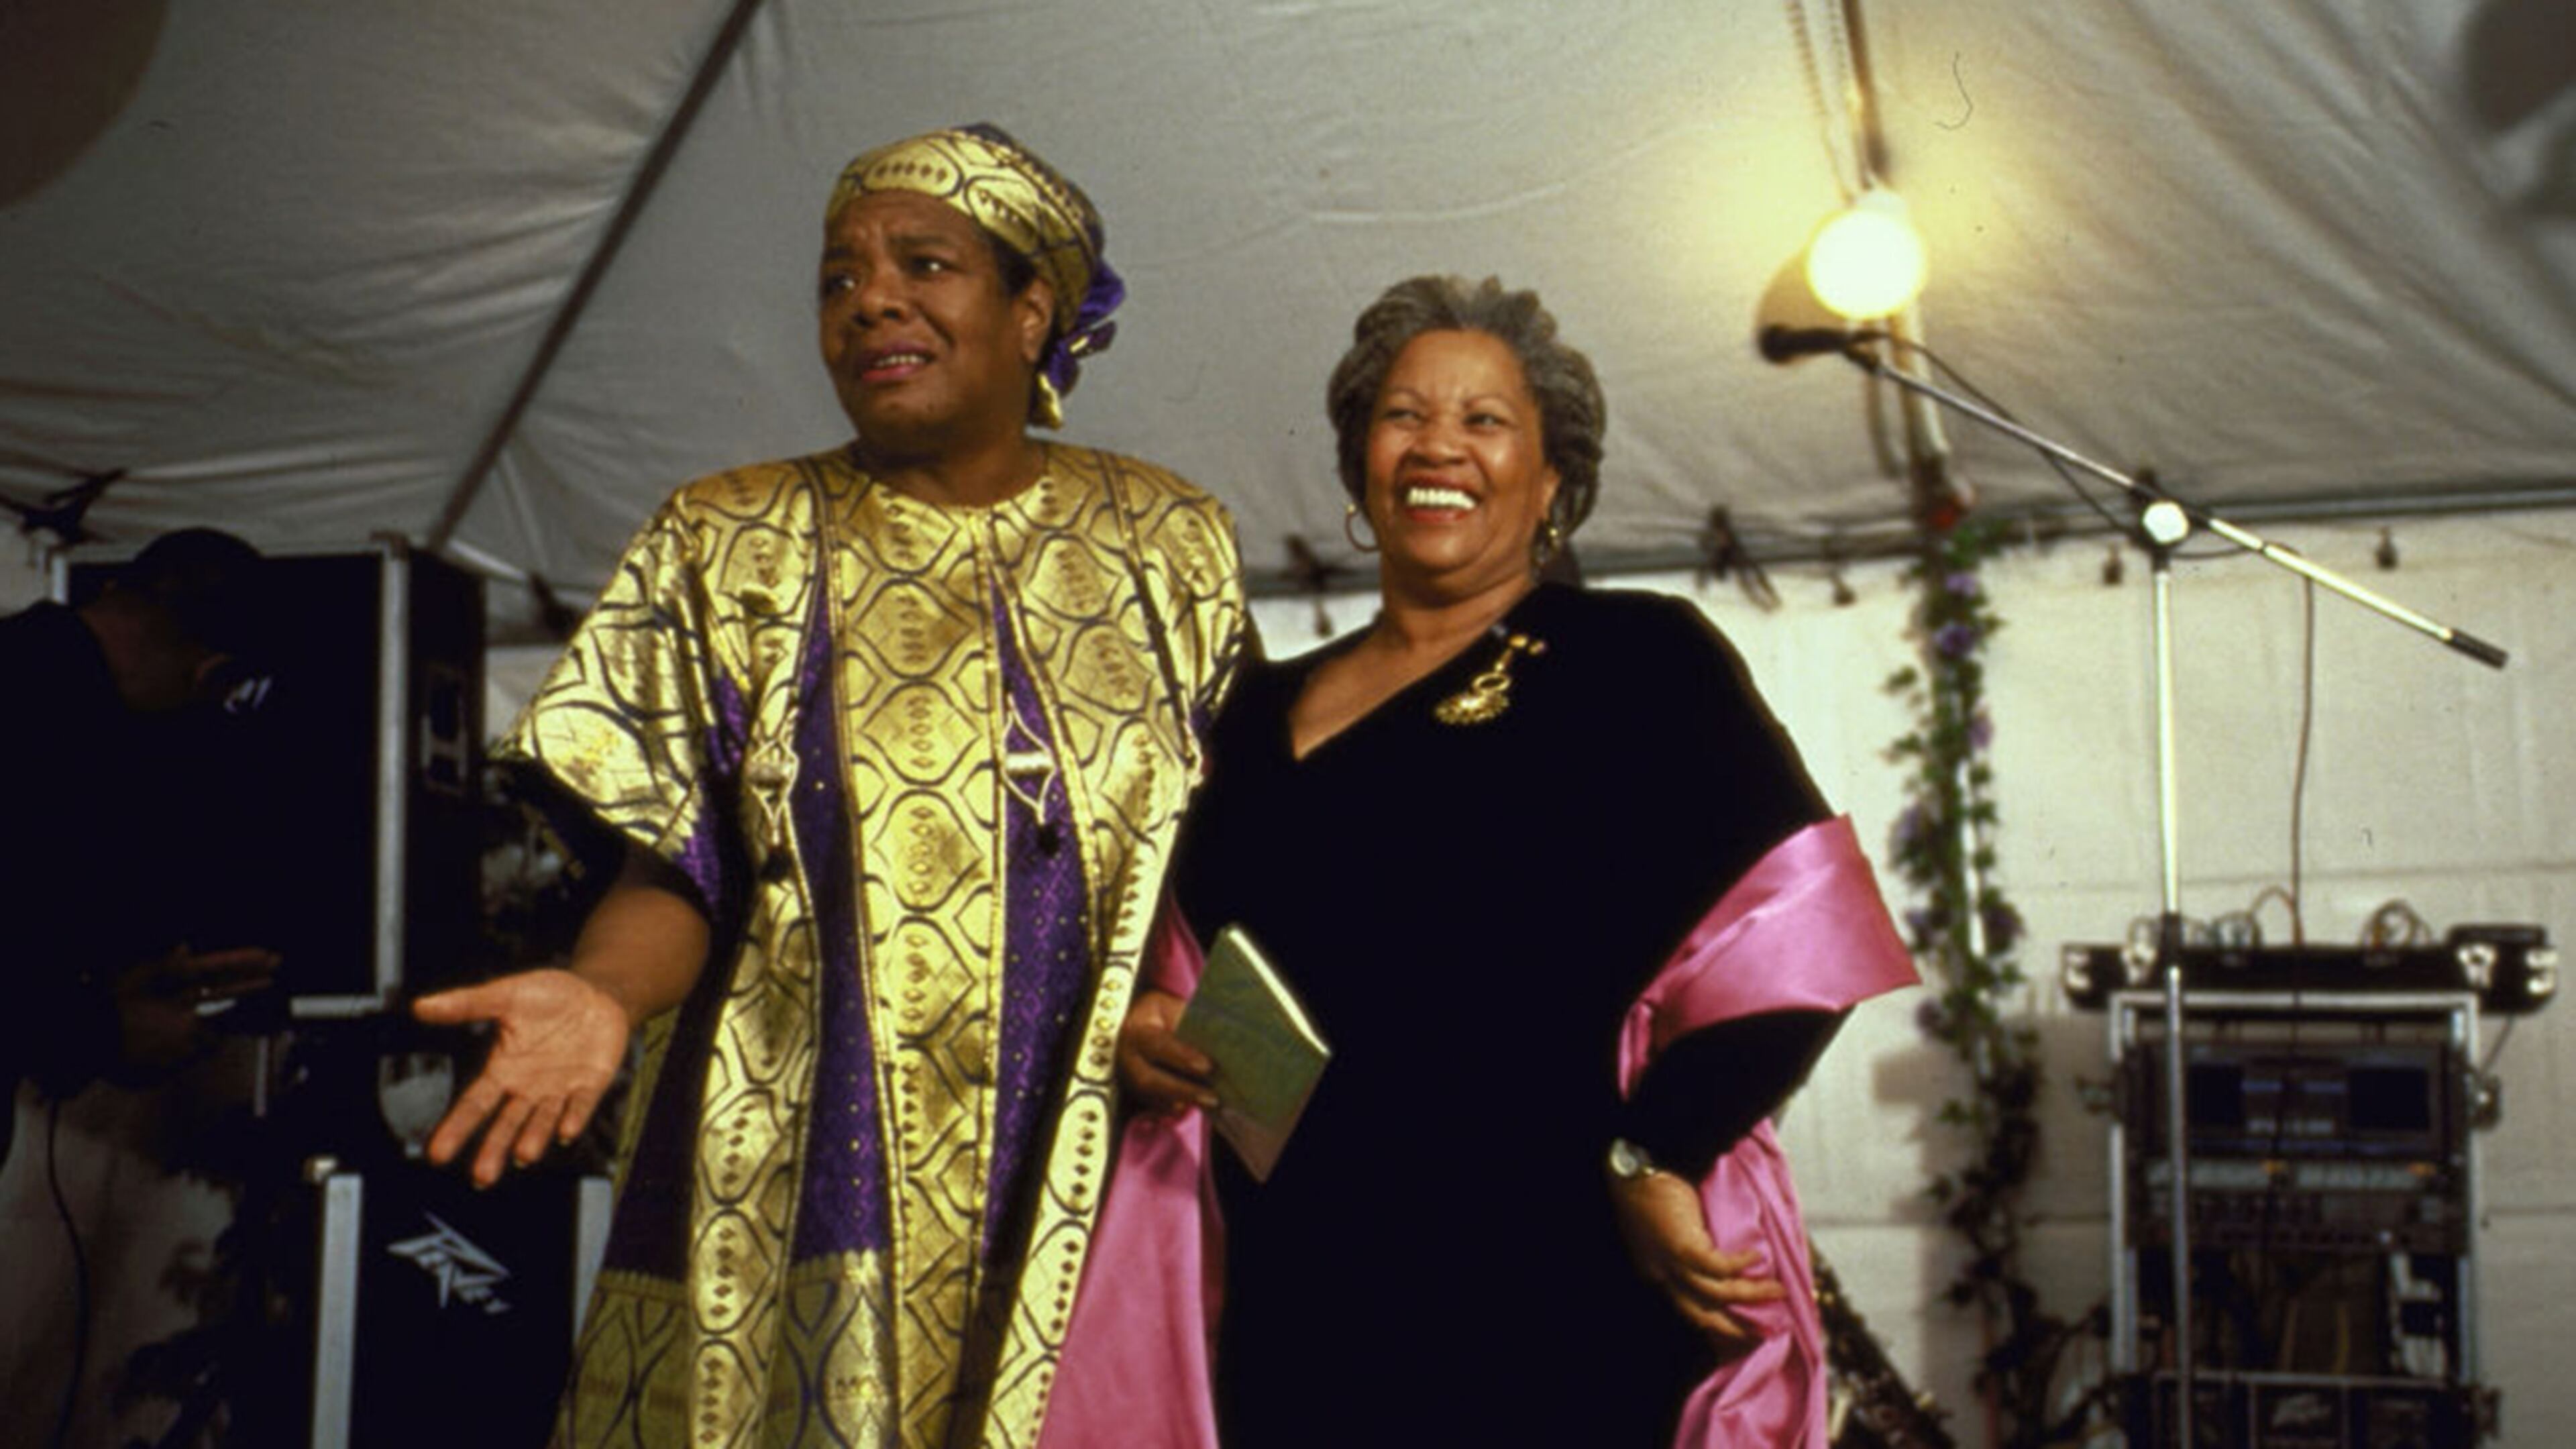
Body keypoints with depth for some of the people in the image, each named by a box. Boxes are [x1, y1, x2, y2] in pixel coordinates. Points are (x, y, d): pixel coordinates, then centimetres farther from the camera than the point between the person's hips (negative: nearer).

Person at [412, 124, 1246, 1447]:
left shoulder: (1169, 542, 8)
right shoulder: (727, 547, 5)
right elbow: (681, 869, 1)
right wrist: (599, 992, -18)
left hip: (1103, 1191, 1)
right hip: (815, 1193, -1)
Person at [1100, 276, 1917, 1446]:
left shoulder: (1638, 661, -2)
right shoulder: (1261, 714, 13)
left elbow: (1787, 939, -12)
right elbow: (1182, 965, 21)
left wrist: (1651, 1160, -19)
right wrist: (1142, 1035, 1)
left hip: (1560, 1306, -4)